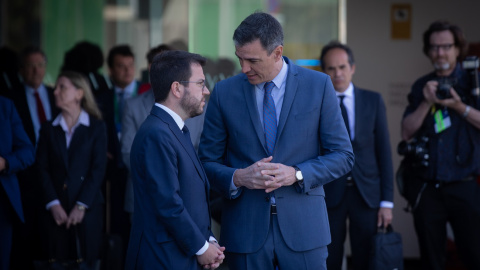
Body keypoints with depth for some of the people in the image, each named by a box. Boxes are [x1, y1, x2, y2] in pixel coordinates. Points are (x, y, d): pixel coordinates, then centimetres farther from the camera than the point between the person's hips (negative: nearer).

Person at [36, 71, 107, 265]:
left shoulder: (96, 127, 4)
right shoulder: (49, 129, 11)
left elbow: (98, 169, -3)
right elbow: (43, 169, 4)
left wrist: (81, 206, -11)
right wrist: (53, 204, -8)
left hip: (87, 209, -2)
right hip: (56, 212, 2)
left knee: (88, 262, -3)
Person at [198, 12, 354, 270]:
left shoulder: (318, 85, 0)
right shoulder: (224, 92, 3)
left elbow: (343, 156, 2)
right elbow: (207, 162, 6)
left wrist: (297, 174, -13)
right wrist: (238, 178, -14)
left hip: (303, 227, -1)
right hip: (246, 228, 1)